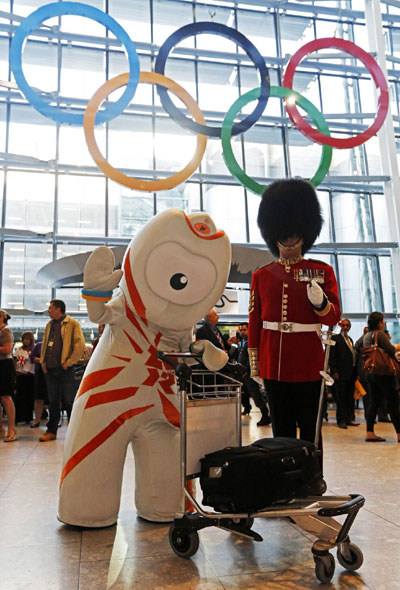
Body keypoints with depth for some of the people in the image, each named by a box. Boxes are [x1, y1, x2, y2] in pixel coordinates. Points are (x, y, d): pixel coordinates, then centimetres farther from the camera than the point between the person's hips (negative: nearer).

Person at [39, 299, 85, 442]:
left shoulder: (72, 323, -4)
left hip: (65, 369, -6)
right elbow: (44, 344, 22)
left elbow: (80, 345, -12)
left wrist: (68, 362, -13)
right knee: (53, 401, 11)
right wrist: (43, 362, 10)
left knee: (68, 401, 0)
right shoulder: (49, 325, 16)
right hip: (50, 369, 6)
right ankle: (51, 431, 18)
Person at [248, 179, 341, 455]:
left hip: (309, 366, -1)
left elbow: (334, 318, -2)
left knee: (310, 430, 8)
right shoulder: (261, 276, 6)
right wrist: (254, 363, 7)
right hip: (274, 366, 2)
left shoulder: (322, 271, 2)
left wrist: (319, 301, -24)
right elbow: (255, 322, 8)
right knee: (281, 431, 13)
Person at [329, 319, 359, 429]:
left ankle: (349, 419, 21)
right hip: (341, 373, -7)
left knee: (350, 397, 12)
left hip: (351, 373, 7)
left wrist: (355, 372, 11)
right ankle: (341, 420, 4)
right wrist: (334, 371, -16)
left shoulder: (350, 339, 19)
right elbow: (332, 356, -9)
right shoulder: (335, 338, -3)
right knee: (341, 398, -2)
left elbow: (353, 355, 18)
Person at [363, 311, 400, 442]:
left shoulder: (366, 336, 13)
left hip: (371, 372, 8)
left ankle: (370, 433, 7)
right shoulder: (379, 334, -13)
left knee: (373, 402, 8)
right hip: (383, 372, -8)